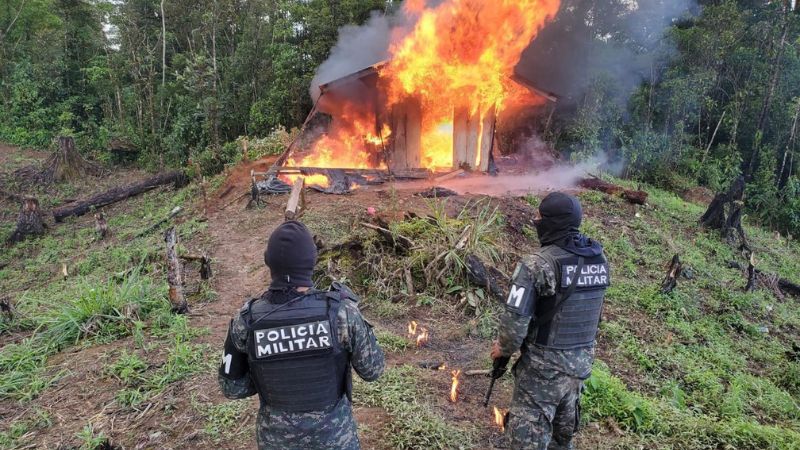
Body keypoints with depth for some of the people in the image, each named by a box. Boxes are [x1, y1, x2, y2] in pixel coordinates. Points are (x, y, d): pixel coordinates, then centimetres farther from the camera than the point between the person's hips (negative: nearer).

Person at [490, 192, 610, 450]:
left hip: (544, 365, -6)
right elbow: (593, 308, 7)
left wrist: (503, 349, -4)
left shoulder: (537, 264, -22)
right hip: (582, 361, 7)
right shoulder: (599, 259, -1)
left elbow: (515, 319, -22)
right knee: (564, 426, 26)